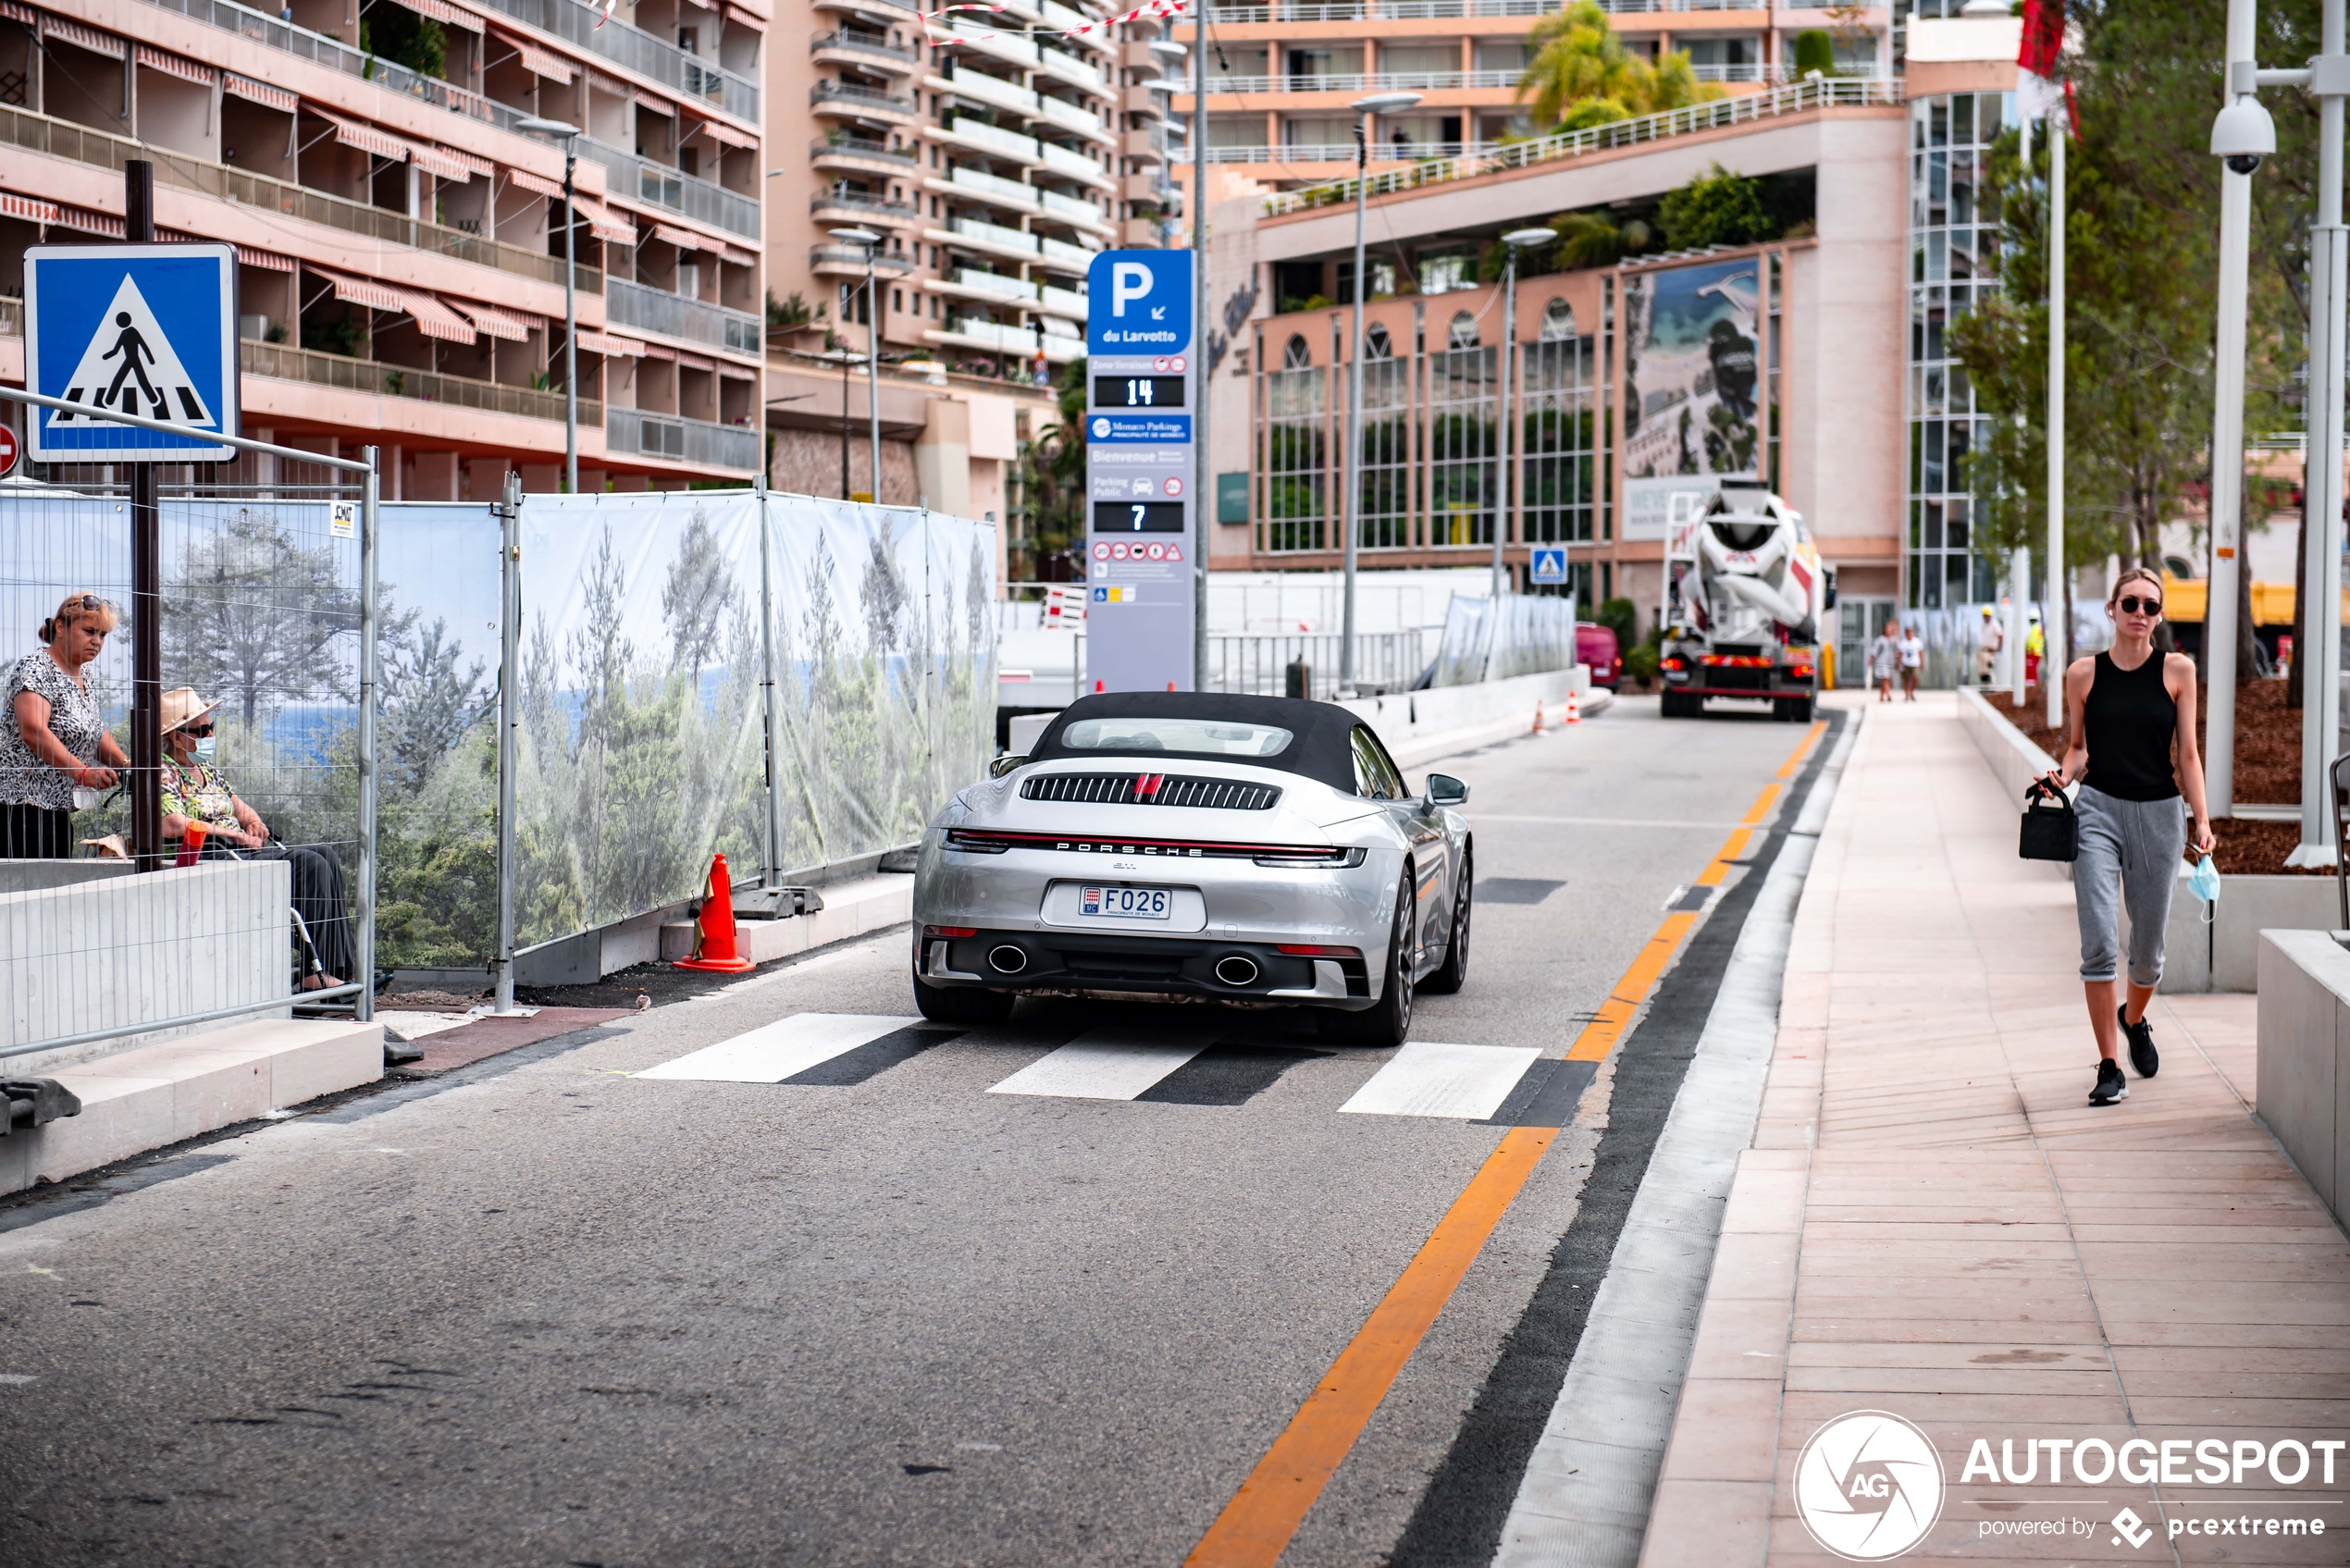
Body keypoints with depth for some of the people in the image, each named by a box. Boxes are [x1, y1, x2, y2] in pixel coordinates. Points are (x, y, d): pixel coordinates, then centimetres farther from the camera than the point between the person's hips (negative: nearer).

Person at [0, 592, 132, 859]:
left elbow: (95, 732, 22)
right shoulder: (35, 667, -9)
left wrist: (125, 764, 2)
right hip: (24, 805, -9)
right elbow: (33, 730, -21)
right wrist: (82, 771, -28)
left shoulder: (84, 680, 18)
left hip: (60, 810, 9)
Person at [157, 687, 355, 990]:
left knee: (325, 859, -4)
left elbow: (239, 807, 31)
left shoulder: (206, 770, 22)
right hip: (214, 859, -10)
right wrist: (234, 834, -18)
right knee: (310, 865, -22)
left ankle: (343, 968, -9)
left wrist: (254, 823, 5)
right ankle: (315, 974, -23)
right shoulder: (165, 774, -7)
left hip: (244, 851, 10)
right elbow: (172, 825, -23)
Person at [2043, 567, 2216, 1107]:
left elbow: (2187, 753, 4)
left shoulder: (2177, 671, 2)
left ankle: (2134, 1018, 43)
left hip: (2158, 816, 1)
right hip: (2098, 810, -1)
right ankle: (2109, 1066, -4)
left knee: (2148, 948, 10)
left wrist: (2202, 819, -4)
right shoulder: (2083, 674, 3)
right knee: (2100, 943, -12)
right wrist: (2064, 774, -9)